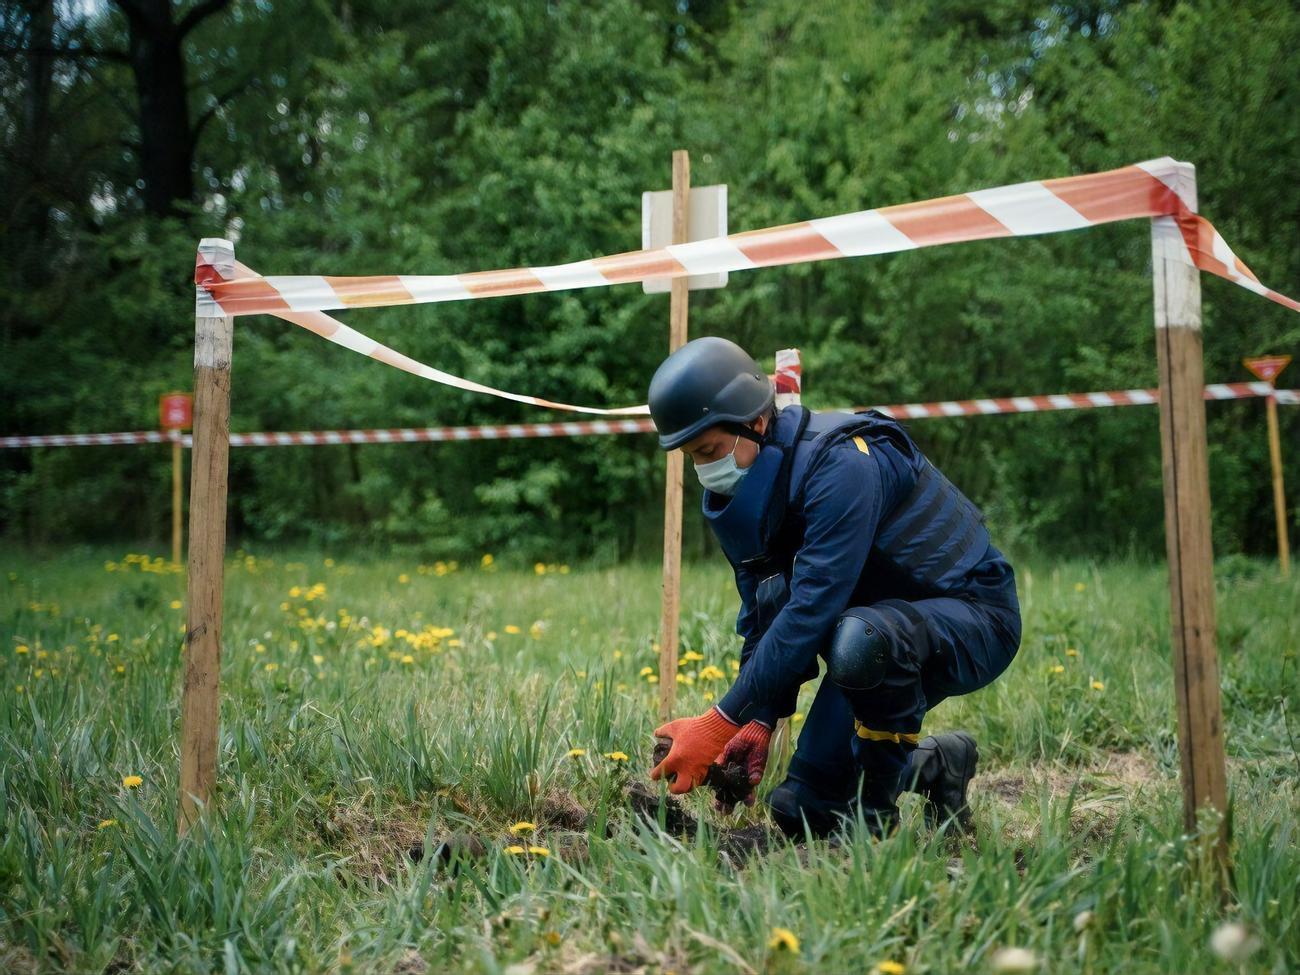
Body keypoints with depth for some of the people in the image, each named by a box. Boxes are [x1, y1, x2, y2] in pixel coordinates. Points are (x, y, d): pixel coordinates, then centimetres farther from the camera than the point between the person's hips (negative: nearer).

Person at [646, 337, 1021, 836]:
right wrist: (758, 722, -13)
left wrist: (721, 722, -34)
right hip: (886, 620, 8)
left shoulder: (841, 465, -29)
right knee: (800, 812, 2)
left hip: (975, 617, -8)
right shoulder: (743, 491, -3)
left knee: (856, 639, -41)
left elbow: (810, 611, -34)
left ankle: (876, 810, -17)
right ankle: (934, 764, 23)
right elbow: (762, 617, 1)